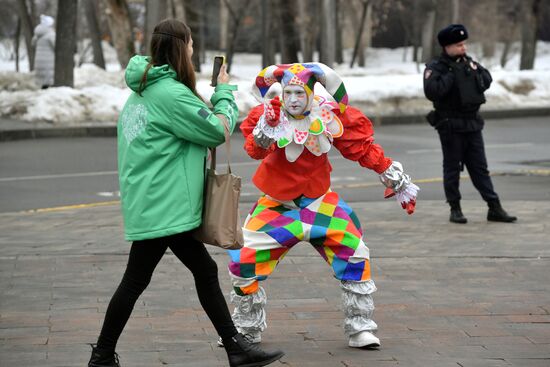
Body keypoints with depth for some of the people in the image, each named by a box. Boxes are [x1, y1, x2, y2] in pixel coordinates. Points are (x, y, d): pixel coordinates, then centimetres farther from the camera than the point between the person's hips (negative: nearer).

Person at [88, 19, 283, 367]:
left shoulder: (144, 90, 13)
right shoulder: (170, 93, -18)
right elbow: (218, 130, -11)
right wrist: (225, 92, 5)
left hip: (152, 204, 10)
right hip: (161, 207, -10)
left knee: (205, 271, 11)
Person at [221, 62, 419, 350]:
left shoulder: (330, 116, -10)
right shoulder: (268, 114, -14)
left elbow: (363, 147, -1)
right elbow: (255, 149, -31)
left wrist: (395, 178, 4)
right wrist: (266, 127, -50)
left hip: (319, 201, 1)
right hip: (278, 202, -1)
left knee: (354, 255, -12)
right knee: (243, 258, -8)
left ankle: (360, 328, 5)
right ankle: (246, 330, 13)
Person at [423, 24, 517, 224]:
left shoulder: (469, 62, 10)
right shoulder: (436, 67, -10)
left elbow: (487, 79, 13)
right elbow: (432, 91, -25)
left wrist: (476, 76, -4)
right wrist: (450, 77, -20)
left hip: (472, 123, 6)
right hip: (450, 125, -6)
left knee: (479, 167, 8)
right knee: (452, 168, 3)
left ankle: (494, 208, 8)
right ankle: (455, 209, 12)